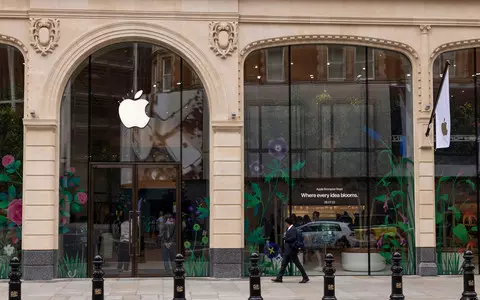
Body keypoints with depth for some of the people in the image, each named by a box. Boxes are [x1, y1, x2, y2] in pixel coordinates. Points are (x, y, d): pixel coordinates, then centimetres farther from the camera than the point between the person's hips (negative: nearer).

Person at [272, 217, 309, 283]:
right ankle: (279, 278, 10)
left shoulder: (293, 229, -14)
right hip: (287, 251, 10)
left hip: (292, 250, -10)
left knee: (298, 264, -4)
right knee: (283, 264, 8)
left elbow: (293, 238, -26)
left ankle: (305, 278, 2)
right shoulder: (289, 229, 16)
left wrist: (285, 239, -15)